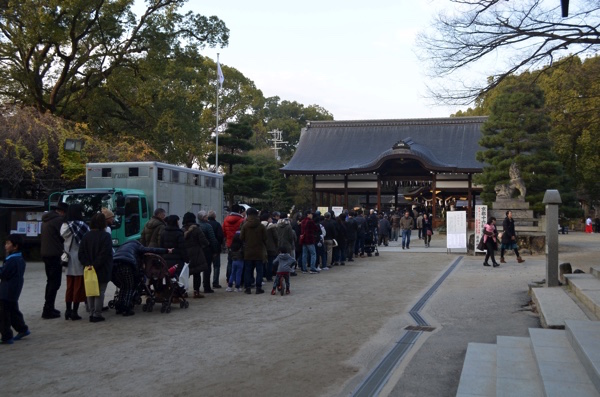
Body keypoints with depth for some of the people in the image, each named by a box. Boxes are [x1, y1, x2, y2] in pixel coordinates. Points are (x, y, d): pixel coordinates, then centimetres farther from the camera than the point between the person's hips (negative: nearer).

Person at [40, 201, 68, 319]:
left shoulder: (46, 219, 15)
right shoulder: (59, 219, -14)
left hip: (46, 254, 9)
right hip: (55, 255, -9)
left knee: (51, 281, 18)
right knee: (55, 283, -6)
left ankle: (49, 308, 22)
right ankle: (48, 310, -8)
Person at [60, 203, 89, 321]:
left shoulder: (64, 226, 6)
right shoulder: (82, 225, -12)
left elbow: (63, 240, 7)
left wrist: (65, 254, 12)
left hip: (68, 260, 6)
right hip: (79, 259, -6)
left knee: (69, 286, 13)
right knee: (78, 287, 1)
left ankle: (68, 311, 17)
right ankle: (74, 312, 3)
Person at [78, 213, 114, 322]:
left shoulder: (86, 236, 5)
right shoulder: (105, 236, -10)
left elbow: (81, 253, 1)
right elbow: (104, 254, -18)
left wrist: (87, 264, -5)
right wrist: (95, 265, -14)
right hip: (102, 271, -5)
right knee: (100, 293, 1)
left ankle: (92, 314, 15)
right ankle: (97, 315, 1)